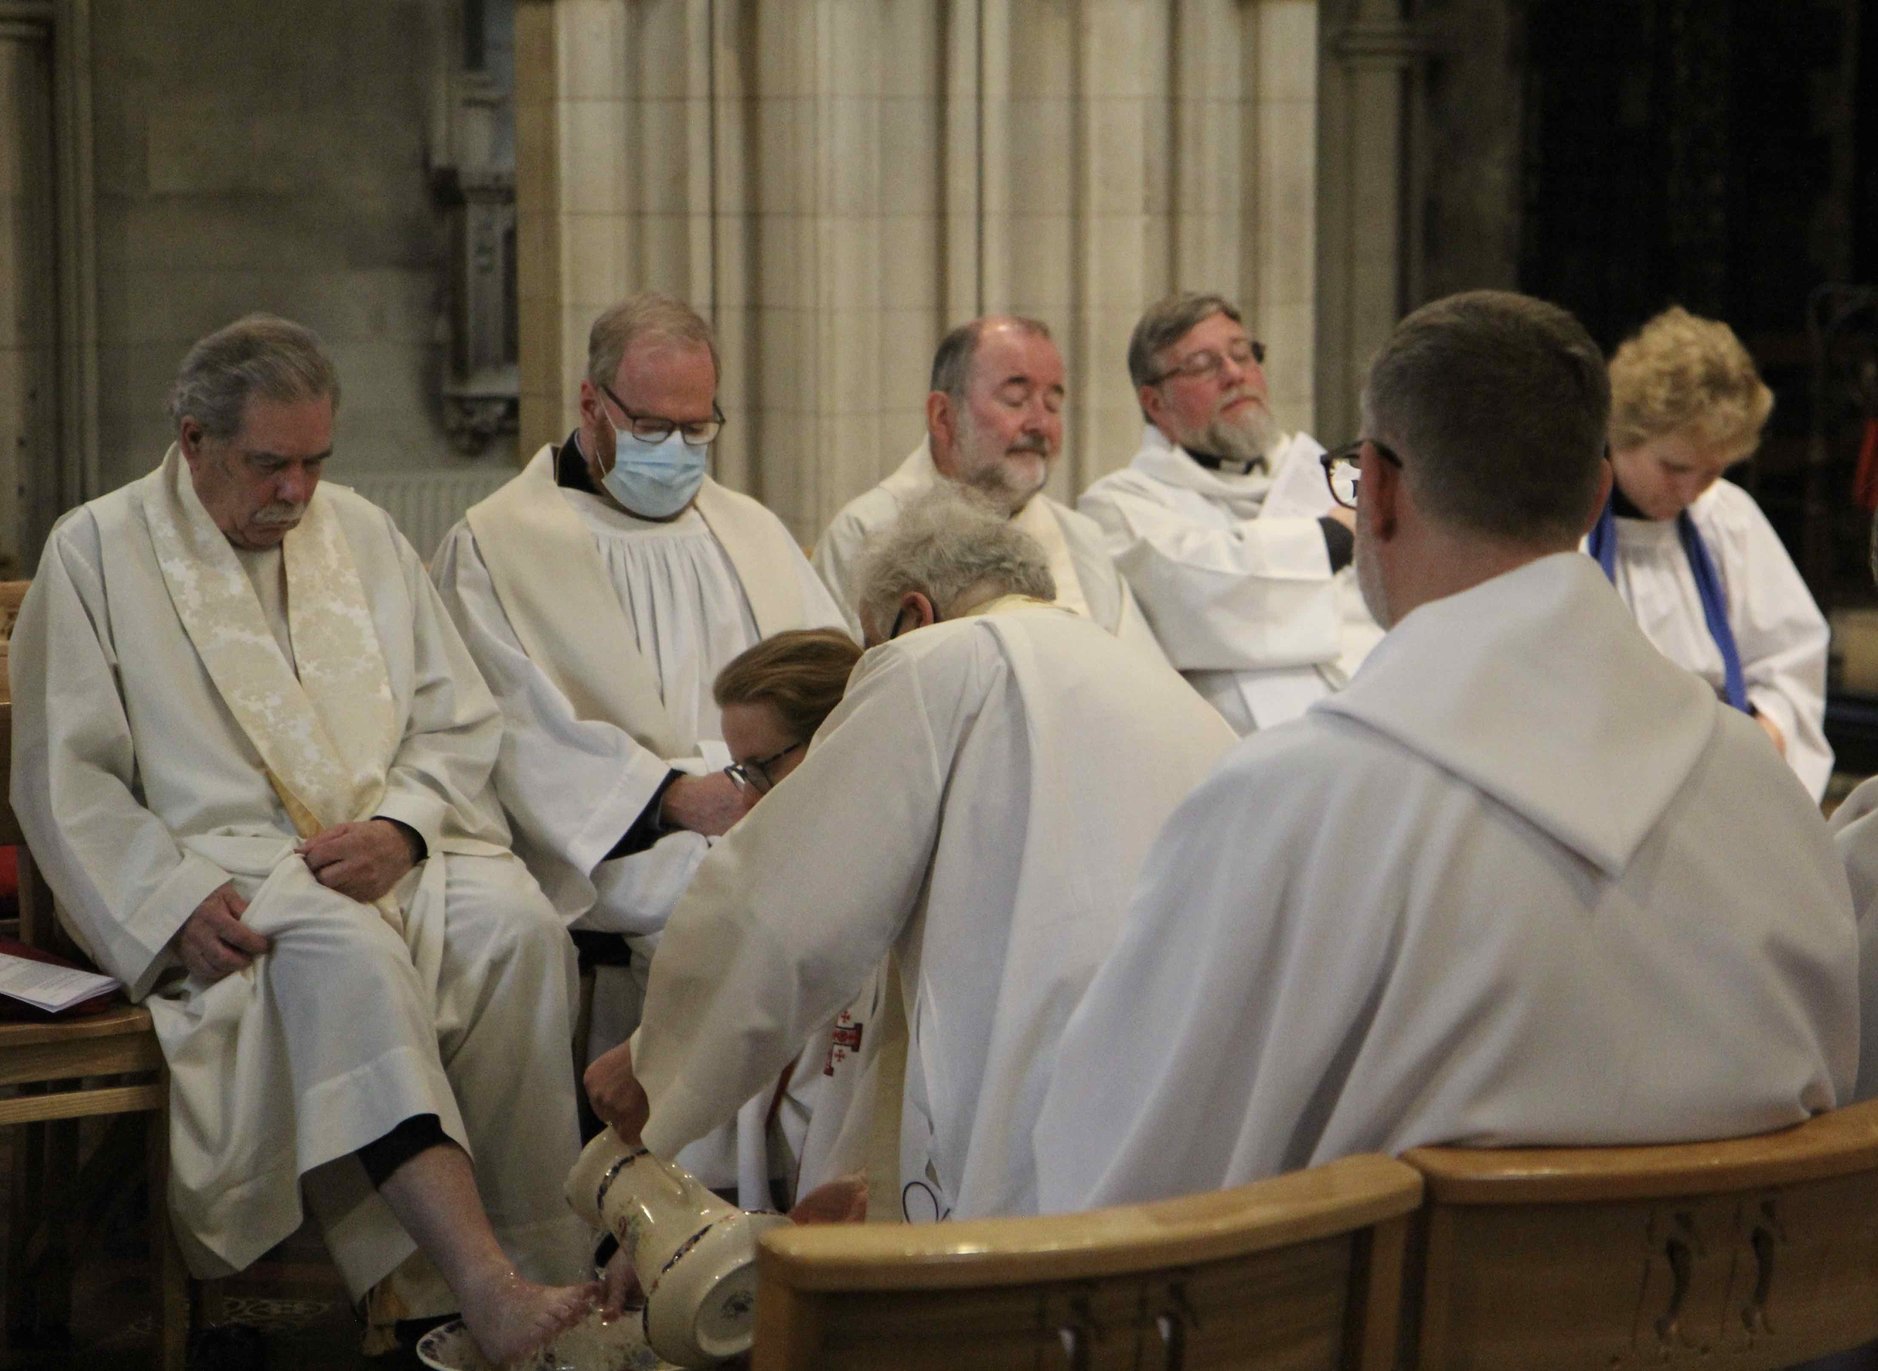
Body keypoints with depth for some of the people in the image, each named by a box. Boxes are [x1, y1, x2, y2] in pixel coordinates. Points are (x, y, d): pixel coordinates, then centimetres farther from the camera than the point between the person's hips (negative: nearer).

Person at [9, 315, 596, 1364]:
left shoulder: (362, 533, 18)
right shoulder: (97, 552, 6)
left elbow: (460, 721, 14)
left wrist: (403, 825, -7)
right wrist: (176, 899, -15)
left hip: (389, 849, 4)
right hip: (226, 869, -4)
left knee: (516, 926, -28)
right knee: (345, 947, -37)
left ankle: (526, 1263, -26)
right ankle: (483, 1285, -47)